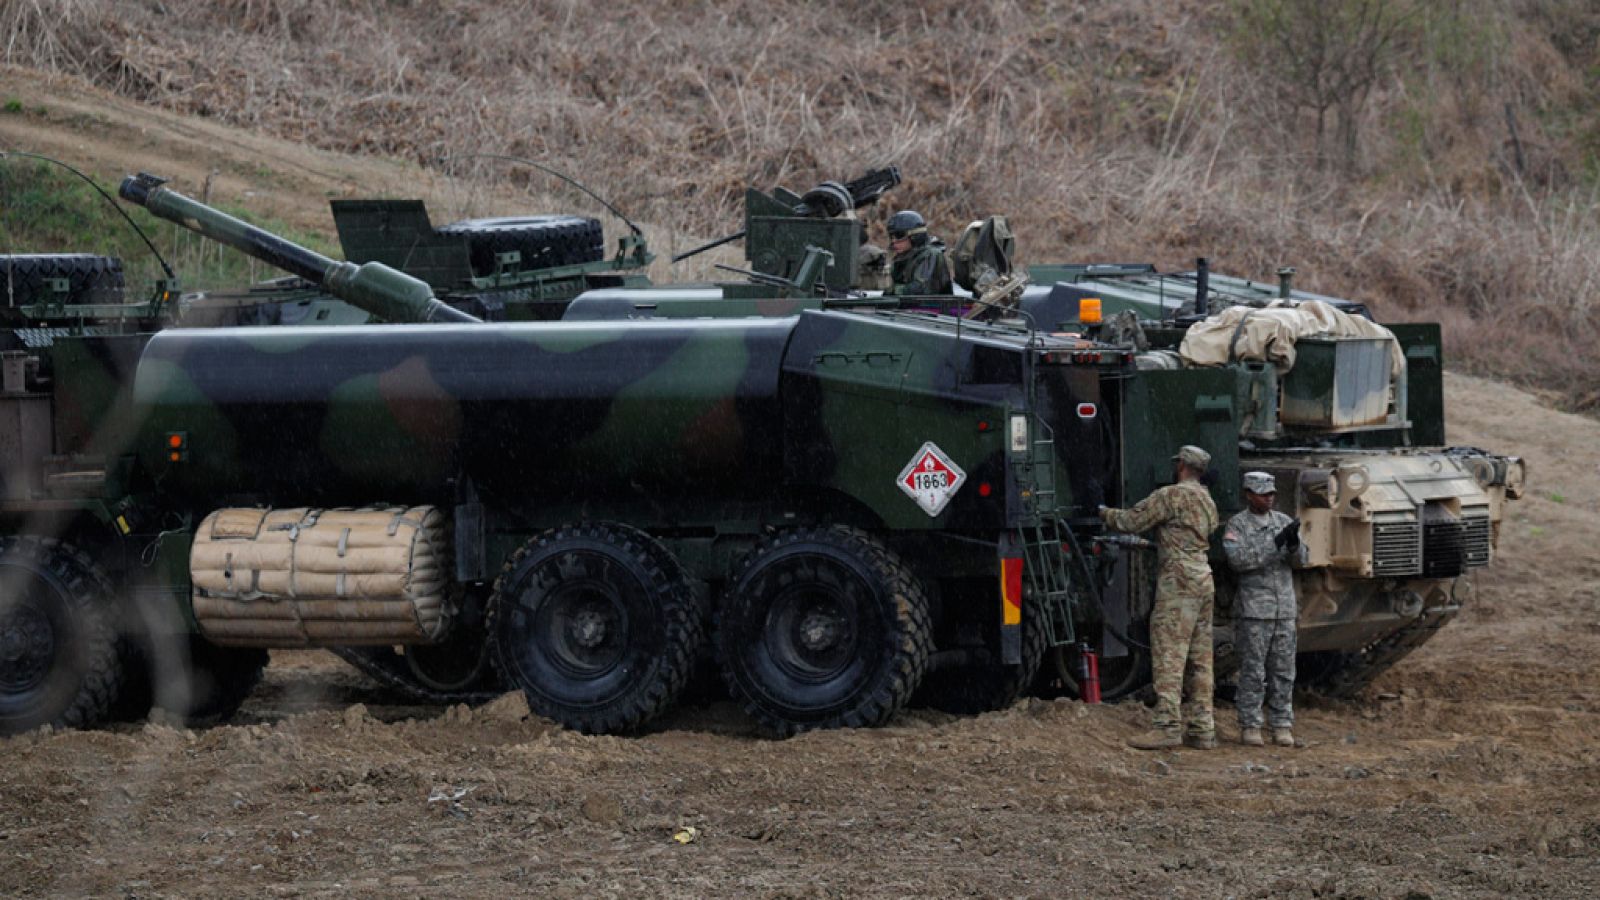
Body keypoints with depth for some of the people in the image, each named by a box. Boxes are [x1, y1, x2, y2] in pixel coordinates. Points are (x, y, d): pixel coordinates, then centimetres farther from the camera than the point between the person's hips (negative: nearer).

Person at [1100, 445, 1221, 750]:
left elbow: (1131, 521, -7)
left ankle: (1167, 724, -19)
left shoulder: (1171, 495, -8)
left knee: (1168, 654, -12)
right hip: (1205, 581, 9)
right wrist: (1147, 545, 36)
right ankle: (1202, 729, 8)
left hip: (1179, 580, -9)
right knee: (1199, 659, 9)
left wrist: (1104, 512, 12)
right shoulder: (1207, 500, 21)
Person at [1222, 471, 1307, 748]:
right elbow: (1238, 559, -18)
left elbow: (1300, 558, 1)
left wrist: (1293, 542, -23)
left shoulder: (1284, 521, 10)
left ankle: (1281, 727, 8)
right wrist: (1275, 542, -24)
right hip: (1253, 608, -4)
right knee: (1252, 671, -3)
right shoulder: (1237, 525, -3)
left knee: (1283, 671, 4)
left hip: (1285, 608, 4)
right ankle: (1249, 727, 2)